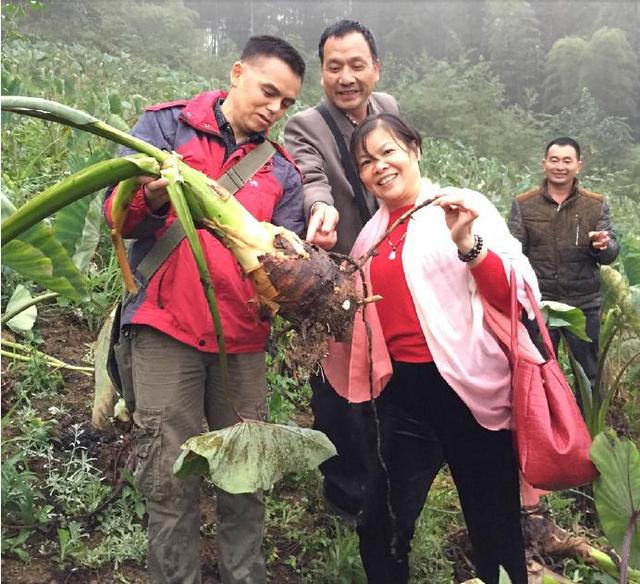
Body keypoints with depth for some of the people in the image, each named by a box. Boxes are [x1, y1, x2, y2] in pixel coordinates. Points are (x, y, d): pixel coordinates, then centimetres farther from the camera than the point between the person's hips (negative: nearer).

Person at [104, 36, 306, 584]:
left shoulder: (282, 171, 12)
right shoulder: (166, 125, 4)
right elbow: (117, 214, -3)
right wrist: (154, 201, -25)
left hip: (244, 338, 4)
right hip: (167, 330, -3)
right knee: (170, 479, 0)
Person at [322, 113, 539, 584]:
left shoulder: (466, 208, -3)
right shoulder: (372, 235, 12)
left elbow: (515, 296, -11)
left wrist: (467, 242, -24)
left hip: (468, 389, -4)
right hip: (402, 395, 5)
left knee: (496, 532, 8)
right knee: (379, 530, 9)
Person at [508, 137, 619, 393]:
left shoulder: (597, 205, 3)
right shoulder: (523, 205, 1)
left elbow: (610, 254, -1)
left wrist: (602, 246, -25)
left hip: (584, 305, 1)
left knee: (590, 375, 12)